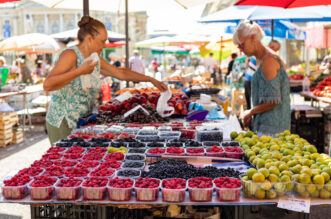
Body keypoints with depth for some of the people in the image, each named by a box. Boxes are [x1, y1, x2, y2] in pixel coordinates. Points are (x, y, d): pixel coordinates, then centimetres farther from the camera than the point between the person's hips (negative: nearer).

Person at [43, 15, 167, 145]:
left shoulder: (96, 60, 9)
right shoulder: (70, 55, -16)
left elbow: (121, 73, 19)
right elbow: (47, 85, -26)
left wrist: (151, 80, 18)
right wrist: (79, 72, -28)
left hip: (83, 124, 8)